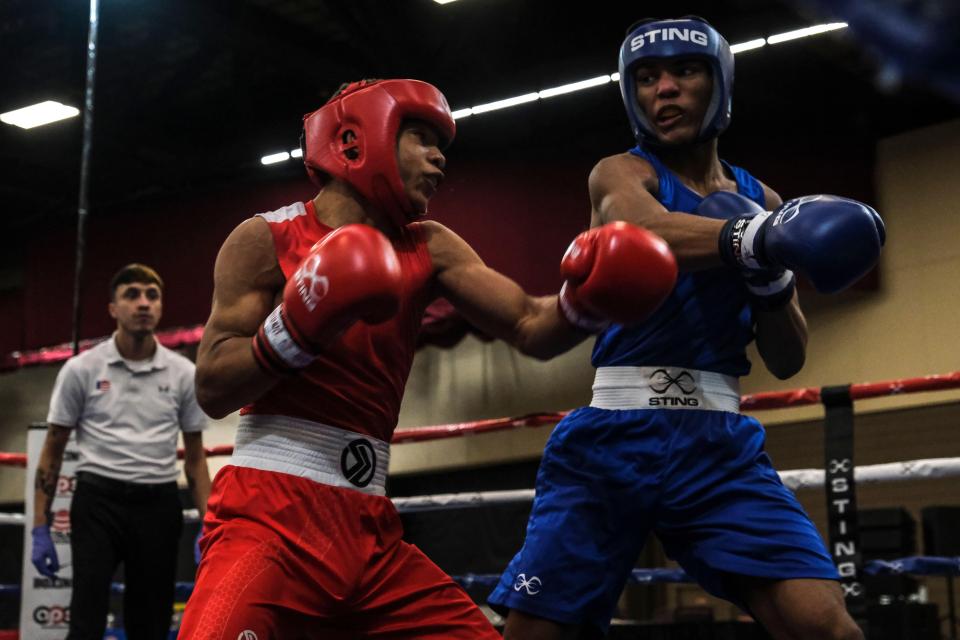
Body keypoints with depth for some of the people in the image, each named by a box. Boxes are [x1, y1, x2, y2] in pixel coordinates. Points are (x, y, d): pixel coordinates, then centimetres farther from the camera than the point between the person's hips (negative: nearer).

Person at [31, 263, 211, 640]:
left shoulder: (184, 374, 4)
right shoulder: (81, 369, -1)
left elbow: (195, 457, 10)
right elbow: (53, 450, 4)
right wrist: (41, 528, -2)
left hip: (158, 506, 2)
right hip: (99, 500, -2)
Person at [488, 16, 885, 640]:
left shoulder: (759, 199, 15)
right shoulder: (620, 173, 2)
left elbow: (788, 361, 14)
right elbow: (644, 231, -25)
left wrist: (770, 280, -7)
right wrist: (752, 238, -45)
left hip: (721, 441, 3)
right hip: (614, 433, -2)